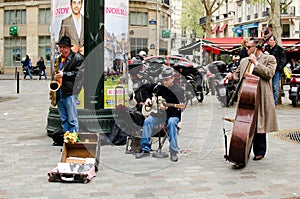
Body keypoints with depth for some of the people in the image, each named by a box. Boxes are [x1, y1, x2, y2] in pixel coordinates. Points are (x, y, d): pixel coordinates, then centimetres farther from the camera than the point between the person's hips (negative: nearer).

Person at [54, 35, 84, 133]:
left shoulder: (77, 58, -3)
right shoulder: (59, 59, 20)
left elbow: (78, 73, -11)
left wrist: (64, 74, -15)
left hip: (70, 93, -7)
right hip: (59, 93, 7)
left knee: (72, 120, -6)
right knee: (64, 120, 11)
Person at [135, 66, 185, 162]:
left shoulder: (179, 91, -11)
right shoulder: (158, 86, 1)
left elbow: (178, 109, -15)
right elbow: (145, 89, 17)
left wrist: (167, 109, -30)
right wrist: (147, 98, -1)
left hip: (173, 115, -4)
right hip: (159, 114, 4)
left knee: (171, 122, -37)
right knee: (147, 121, -23)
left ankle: (173, 151, -30)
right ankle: (146, 149, -15)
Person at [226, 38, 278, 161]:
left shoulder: (269, 59, 3)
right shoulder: (244, 61, 18)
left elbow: (269, 73, -12)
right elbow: (238, 76, 22)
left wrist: (256, 63, -12)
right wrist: (232, 76, 0)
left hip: (260, 99, -4)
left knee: (259, 125, 0)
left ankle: (259, 152, 12)